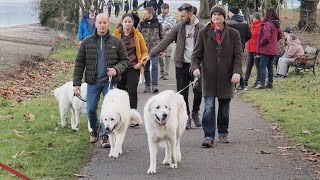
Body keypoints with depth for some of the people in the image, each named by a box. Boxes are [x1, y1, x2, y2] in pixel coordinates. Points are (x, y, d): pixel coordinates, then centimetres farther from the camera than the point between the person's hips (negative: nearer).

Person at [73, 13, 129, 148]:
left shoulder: (116, 42, 2)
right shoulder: (87, 42, 2)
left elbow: (124, 60, 7)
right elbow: (79, 63, 4)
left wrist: (116, 69, -14)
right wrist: (76, 83, -1)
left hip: (110, 81, -1)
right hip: (93, 81, 1)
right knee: (90, 110, 4)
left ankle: (105, 136, 5)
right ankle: (95, 129, 32)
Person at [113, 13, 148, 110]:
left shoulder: (137, 35, 2)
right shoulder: (116, 34, 0)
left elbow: (144, 51, 11)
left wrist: (141, 62, -3)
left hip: (133, 67, -1)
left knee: (132, 91, -10)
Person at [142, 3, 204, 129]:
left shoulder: (200, 27, -2)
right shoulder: (178, 27, 2)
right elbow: (165, 42, 0)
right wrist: (151, 54, -7)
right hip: (182, 65, 1)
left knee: (199, 90, -4)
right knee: (182, 93, 3)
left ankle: (195, 113, 21)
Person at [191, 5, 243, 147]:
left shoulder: (233, 34, 4)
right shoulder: (203, 33, 5)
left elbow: (238, 55, 2)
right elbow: (196, 53, 5)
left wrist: (237, 72, -12)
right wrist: (195, 67, -13)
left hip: (226, 77, 1)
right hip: (209, 77, -1)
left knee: (224, 107, 10)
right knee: (209, 106, -7)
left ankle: (223, 133, 26)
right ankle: (209, 136, -6)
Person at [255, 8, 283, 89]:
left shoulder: (267, 24, -17)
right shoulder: (276, 24, 11)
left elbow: (266, 37, -25)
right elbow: (280, 35, 21)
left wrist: (261, 43, -9)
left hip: (266, 49, -9)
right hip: (273, 49, 9)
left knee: (262, 66, -5)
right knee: (270, 66, 14)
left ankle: (262, 83, -6)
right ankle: (270, 83, 18)